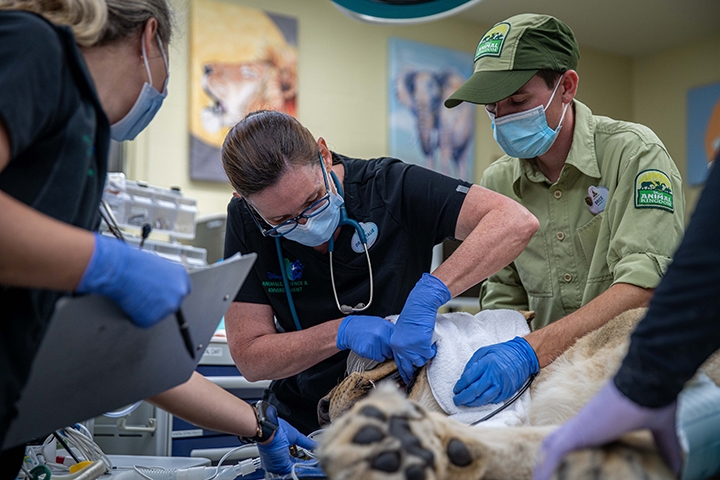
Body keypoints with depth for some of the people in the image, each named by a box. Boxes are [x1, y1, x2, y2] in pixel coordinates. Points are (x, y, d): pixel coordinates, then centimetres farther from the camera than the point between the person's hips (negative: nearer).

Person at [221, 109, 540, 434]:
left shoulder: (388, 186, -15)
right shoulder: (245, 221, -9)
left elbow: (516, 221, -25)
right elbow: (248, 358, -8)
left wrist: (430, 292, -36)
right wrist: (342, 332, -22)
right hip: (304, 421, 2)